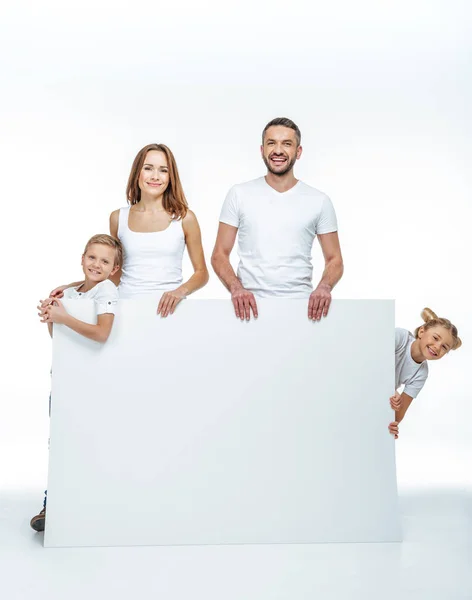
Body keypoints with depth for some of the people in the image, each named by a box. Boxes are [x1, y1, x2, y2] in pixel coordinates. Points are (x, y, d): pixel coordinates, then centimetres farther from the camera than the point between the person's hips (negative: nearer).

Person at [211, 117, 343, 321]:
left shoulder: (319, 201, 6)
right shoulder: (239, 194, 5)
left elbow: (334, 260, 8)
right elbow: (219, 255, 5)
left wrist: (324, 287, -12)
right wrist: (236, 287, -13)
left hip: (301, 306, 1)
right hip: (250, 305, 0)